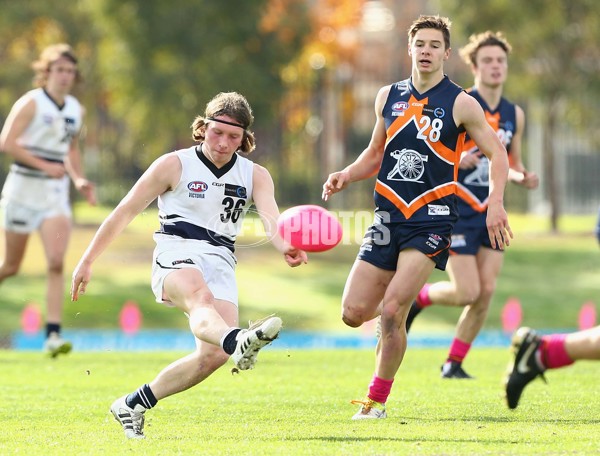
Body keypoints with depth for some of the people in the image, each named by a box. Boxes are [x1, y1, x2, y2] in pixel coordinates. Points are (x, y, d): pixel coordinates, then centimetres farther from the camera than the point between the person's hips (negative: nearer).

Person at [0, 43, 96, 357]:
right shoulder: (30, 103, -8)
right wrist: (44, 166, -21)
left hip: (56, 192, 4)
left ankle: (53, 334, -16)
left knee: (56, 263, -13)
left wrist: (79, 180, 8)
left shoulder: (75, 110, 10)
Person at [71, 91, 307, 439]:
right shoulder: (174, 166, 5)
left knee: (214, 354, -16)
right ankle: (239, 342, -75)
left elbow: (271, 215, -9)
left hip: (221, 264, 4)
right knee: (200, 297, -38)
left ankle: (134, 405, 3)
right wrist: (87, 262, 8)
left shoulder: (256, 176, 12)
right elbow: (126, 211, 9)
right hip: (176, 256, -4)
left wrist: (286, 246, -33)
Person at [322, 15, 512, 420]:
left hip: (432, 220, -4)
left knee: (391, 312, -16)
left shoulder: (461, 104, -2)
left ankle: (377, 401, 0)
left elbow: (496, 152, 1)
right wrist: (347, 176, 4)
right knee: (354, 312, -2)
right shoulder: (388, 97, 10)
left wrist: (496, 203, -14)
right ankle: (399, 309, 34)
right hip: (388, 217, 4)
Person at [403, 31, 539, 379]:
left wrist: (523, 178, -4)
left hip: (492, 212, 6)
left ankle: (454, 363, 11)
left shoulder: (514, 115, 7)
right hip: (457, 210, -5)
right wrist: (456, 160, -27)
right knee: (468, 292, -11)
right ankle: (418, 298, 19)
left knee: (487, 291, -2)